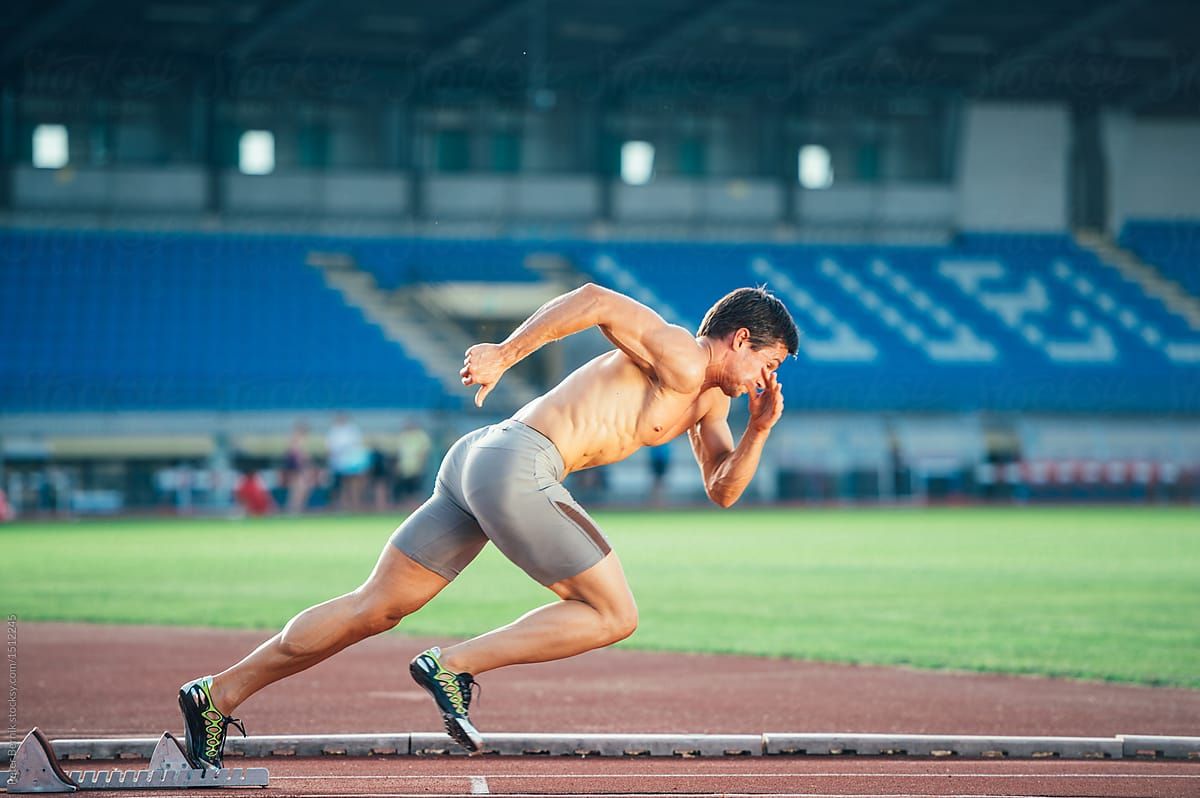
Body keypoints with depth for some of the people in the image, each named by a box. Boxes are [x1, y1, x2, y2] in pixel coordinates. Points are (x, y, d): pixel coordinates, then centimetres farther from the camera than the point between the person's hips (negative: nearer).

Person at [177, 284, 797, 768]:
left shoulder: (709, 399, 23)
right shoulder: (680, 359, -6)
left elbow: (721, 490, 26)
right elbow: (594, 300, -16)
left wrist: (759, 431, 10)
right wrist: (506, 353, -19)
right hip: (518, 463, -10)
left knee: (373, 609, 10)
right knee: (613, 616, -4)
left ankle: (218, 696, 12)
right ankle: (454, 667, -8)